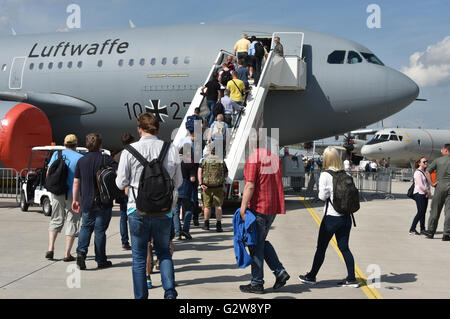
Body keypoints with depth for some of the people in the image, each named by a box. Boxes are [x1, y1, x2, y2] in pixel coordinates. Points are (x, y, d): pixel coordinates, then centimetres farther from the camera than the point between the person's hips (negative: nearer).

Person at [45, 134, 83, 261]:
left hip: (57, 193, 3)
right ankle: (67, 254, 4)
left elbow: (48, 172, 2)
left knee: (56, 220, 17)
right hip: (73, 194, -3)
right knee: (72, 222, 5)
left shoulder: (57, 154, 4)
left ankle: (50, 249, 5)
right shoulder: (80, 158, -3)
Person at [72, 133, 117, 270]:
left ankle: (81, 251, -5)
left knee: (86, 228, 16)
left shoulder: (81, 161, 4)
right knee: (100, 230, 5)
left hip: (87, 202, 3)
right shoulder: (106, 159, -6)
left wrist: (75, 200, 13)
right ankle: (101, 260, 12)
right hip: (103, 202, -3)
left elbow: (76, 182, 6)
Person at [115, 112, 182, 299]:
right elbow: (178, 183, 6)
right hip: (164, 210, 2)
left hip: (138, 209, -2)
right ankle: (170, 293, 5)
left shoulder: (130, 151, -7)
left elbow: (121, 183, -2)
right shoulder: (171, 150, -2)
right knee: (164, 253, 17)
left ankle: (141, 296, 15)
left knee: (139, 257, 10)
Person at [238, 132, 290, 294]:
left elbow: (250, 186, -19)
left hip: (258, 207, -7)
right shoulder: (275, 157, 10)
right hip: (274, 207, 7)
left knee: (255, 245, 2)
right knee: (262, 241, 21)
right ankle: (280, 271, 12)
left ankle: (257, 284, 9)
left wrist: (243, 207, -16)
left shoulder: (253, 159, -13)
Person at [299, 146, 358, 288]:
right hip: (346, 217, 5)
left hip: (331, 217, -5)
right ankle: (351, 278, 11)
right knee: (344, 247, 12)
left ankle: (311, 277, 20)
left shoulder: (325, 175, -13)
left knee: (321, 248, 8)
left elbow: (322, 196, -12)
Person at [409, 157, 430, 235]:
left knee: (423, 212, 8)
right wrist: (428, 191, -8)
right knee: (420, 212, -13)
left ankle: (422, 230, 12)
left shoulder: (425, 172, 17)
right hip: (419, 194, -9)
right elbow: (420, 185, -17)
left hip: (425, 194, 9)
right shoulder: (418, 173, -11)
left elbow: (427, 183, 17)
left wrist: (428, 192, 0)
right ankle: (412, 230, -9)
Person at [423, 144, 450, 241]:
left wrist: (432, 184, 1)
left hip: (440, 186, 0)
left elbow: (427, 172, -2)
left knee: (435, 210, 8)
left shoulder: (438, 160, 3)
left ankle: (430, 231, 14)